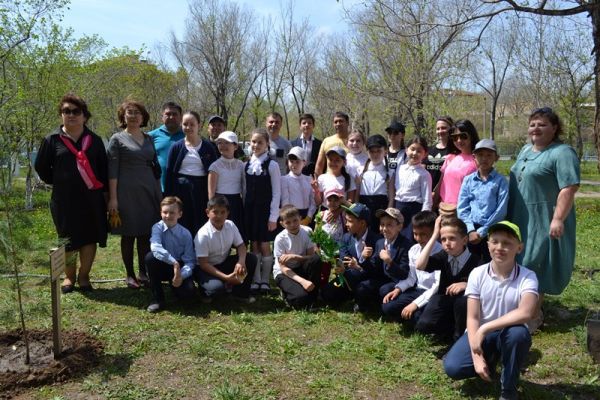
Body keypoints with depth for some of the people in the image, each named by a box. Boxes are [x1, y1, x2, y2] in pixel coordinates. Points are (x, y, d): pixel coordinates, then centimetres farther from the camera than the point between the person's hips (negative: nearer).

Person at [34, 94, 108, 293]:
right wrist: (58, 182, 7)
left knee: (90, 238, 4)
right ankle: (69, 276, 25)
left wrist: (103, 189, 3)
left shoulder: (94, 140, 7)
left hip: (92, 198, 1)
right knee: (69, 240, 6)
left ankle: (84, 276, 20)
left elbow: (104, 168, 10)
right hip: (64, 199, -1)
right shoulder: (52, 140, 2)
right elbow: (41, 167, 11)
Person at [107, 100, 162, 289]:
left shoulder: (149, 139, 13)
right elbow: (112, 170, -5)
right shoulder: (118, 139, 0)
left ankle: (144, 273, 17)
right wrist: (113, 198, -12)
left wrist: (159, 194, 13)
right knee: (128, 234, 3)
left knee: (146, 234, 6)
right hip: (127, 193, -4)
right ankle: (130, 275, 14)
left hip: (149, 192, 4)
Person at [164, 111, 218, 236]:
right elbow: (169, 173, 5)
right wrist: (168, 197, 0)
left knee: (201, 227, 2)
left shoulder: (208, 147, 3)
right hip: (181, 189, 0)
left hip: (201, 190, 0)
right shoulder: (176, 147, 4)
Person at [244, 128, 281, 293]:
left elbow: (276, 192, -8)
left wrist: (273, 217, -11)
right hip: (250, 209, 4)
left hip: (265, 209, -4)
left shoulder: (272, 165, -7)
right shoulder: (247, 165, 6)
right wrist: (245, 210, 4)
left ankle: (265, 280, 14)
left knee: (264, 246, 2)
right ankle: (255, 280, 18)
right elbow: (246, 190, 9)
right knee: (254, 245, 9)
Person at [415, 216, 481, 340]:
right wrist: (434, 236, -25)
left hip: (464, 308, -2)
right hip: (444, 301, 2)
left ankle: (460, 335, -10)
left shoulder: (475, 260, -15)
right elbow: (419, 265, -25)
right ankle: (453, 328, 8)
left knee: (463, 299, -38)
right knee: (423, 326, -23)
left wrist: (467, 285, -35)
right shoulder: (443, 256, -7)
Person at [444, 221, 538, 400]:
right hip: (479, 334, 1)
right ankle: (490, 361, 13)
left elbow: (525, 313, -34)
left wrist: (485, 329, -33)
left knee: (519, 333, -37)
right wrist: (477, 357, -20)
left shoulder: (527, 277, -15)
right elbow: (472, 318, -10)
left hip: (509, 335, -1)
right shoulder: (477, 274, -10)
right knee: (452, 367, -22)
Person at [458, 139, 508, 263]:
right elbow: (462, 207, 2)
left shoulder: (500, 181, -2)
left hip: (491, 231, -2)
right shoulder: (468, 180, 5)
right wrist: (471, 230, -10)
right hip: (471, 231, 2)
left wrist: (482, 232, -11)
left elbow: (501, 211, -8)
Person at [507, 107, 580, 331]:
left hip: (544, 222, -8)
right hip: (521, 219, 8)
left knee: (536, 265, -1)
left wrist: (558, 219, -26)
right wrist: (510, 213, 19)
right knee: (520, 263, 14)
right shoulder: (526, 150, 13)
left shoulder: (562, 153, -14)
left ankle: (535, 314, 12)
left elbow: (569, 188, -21)